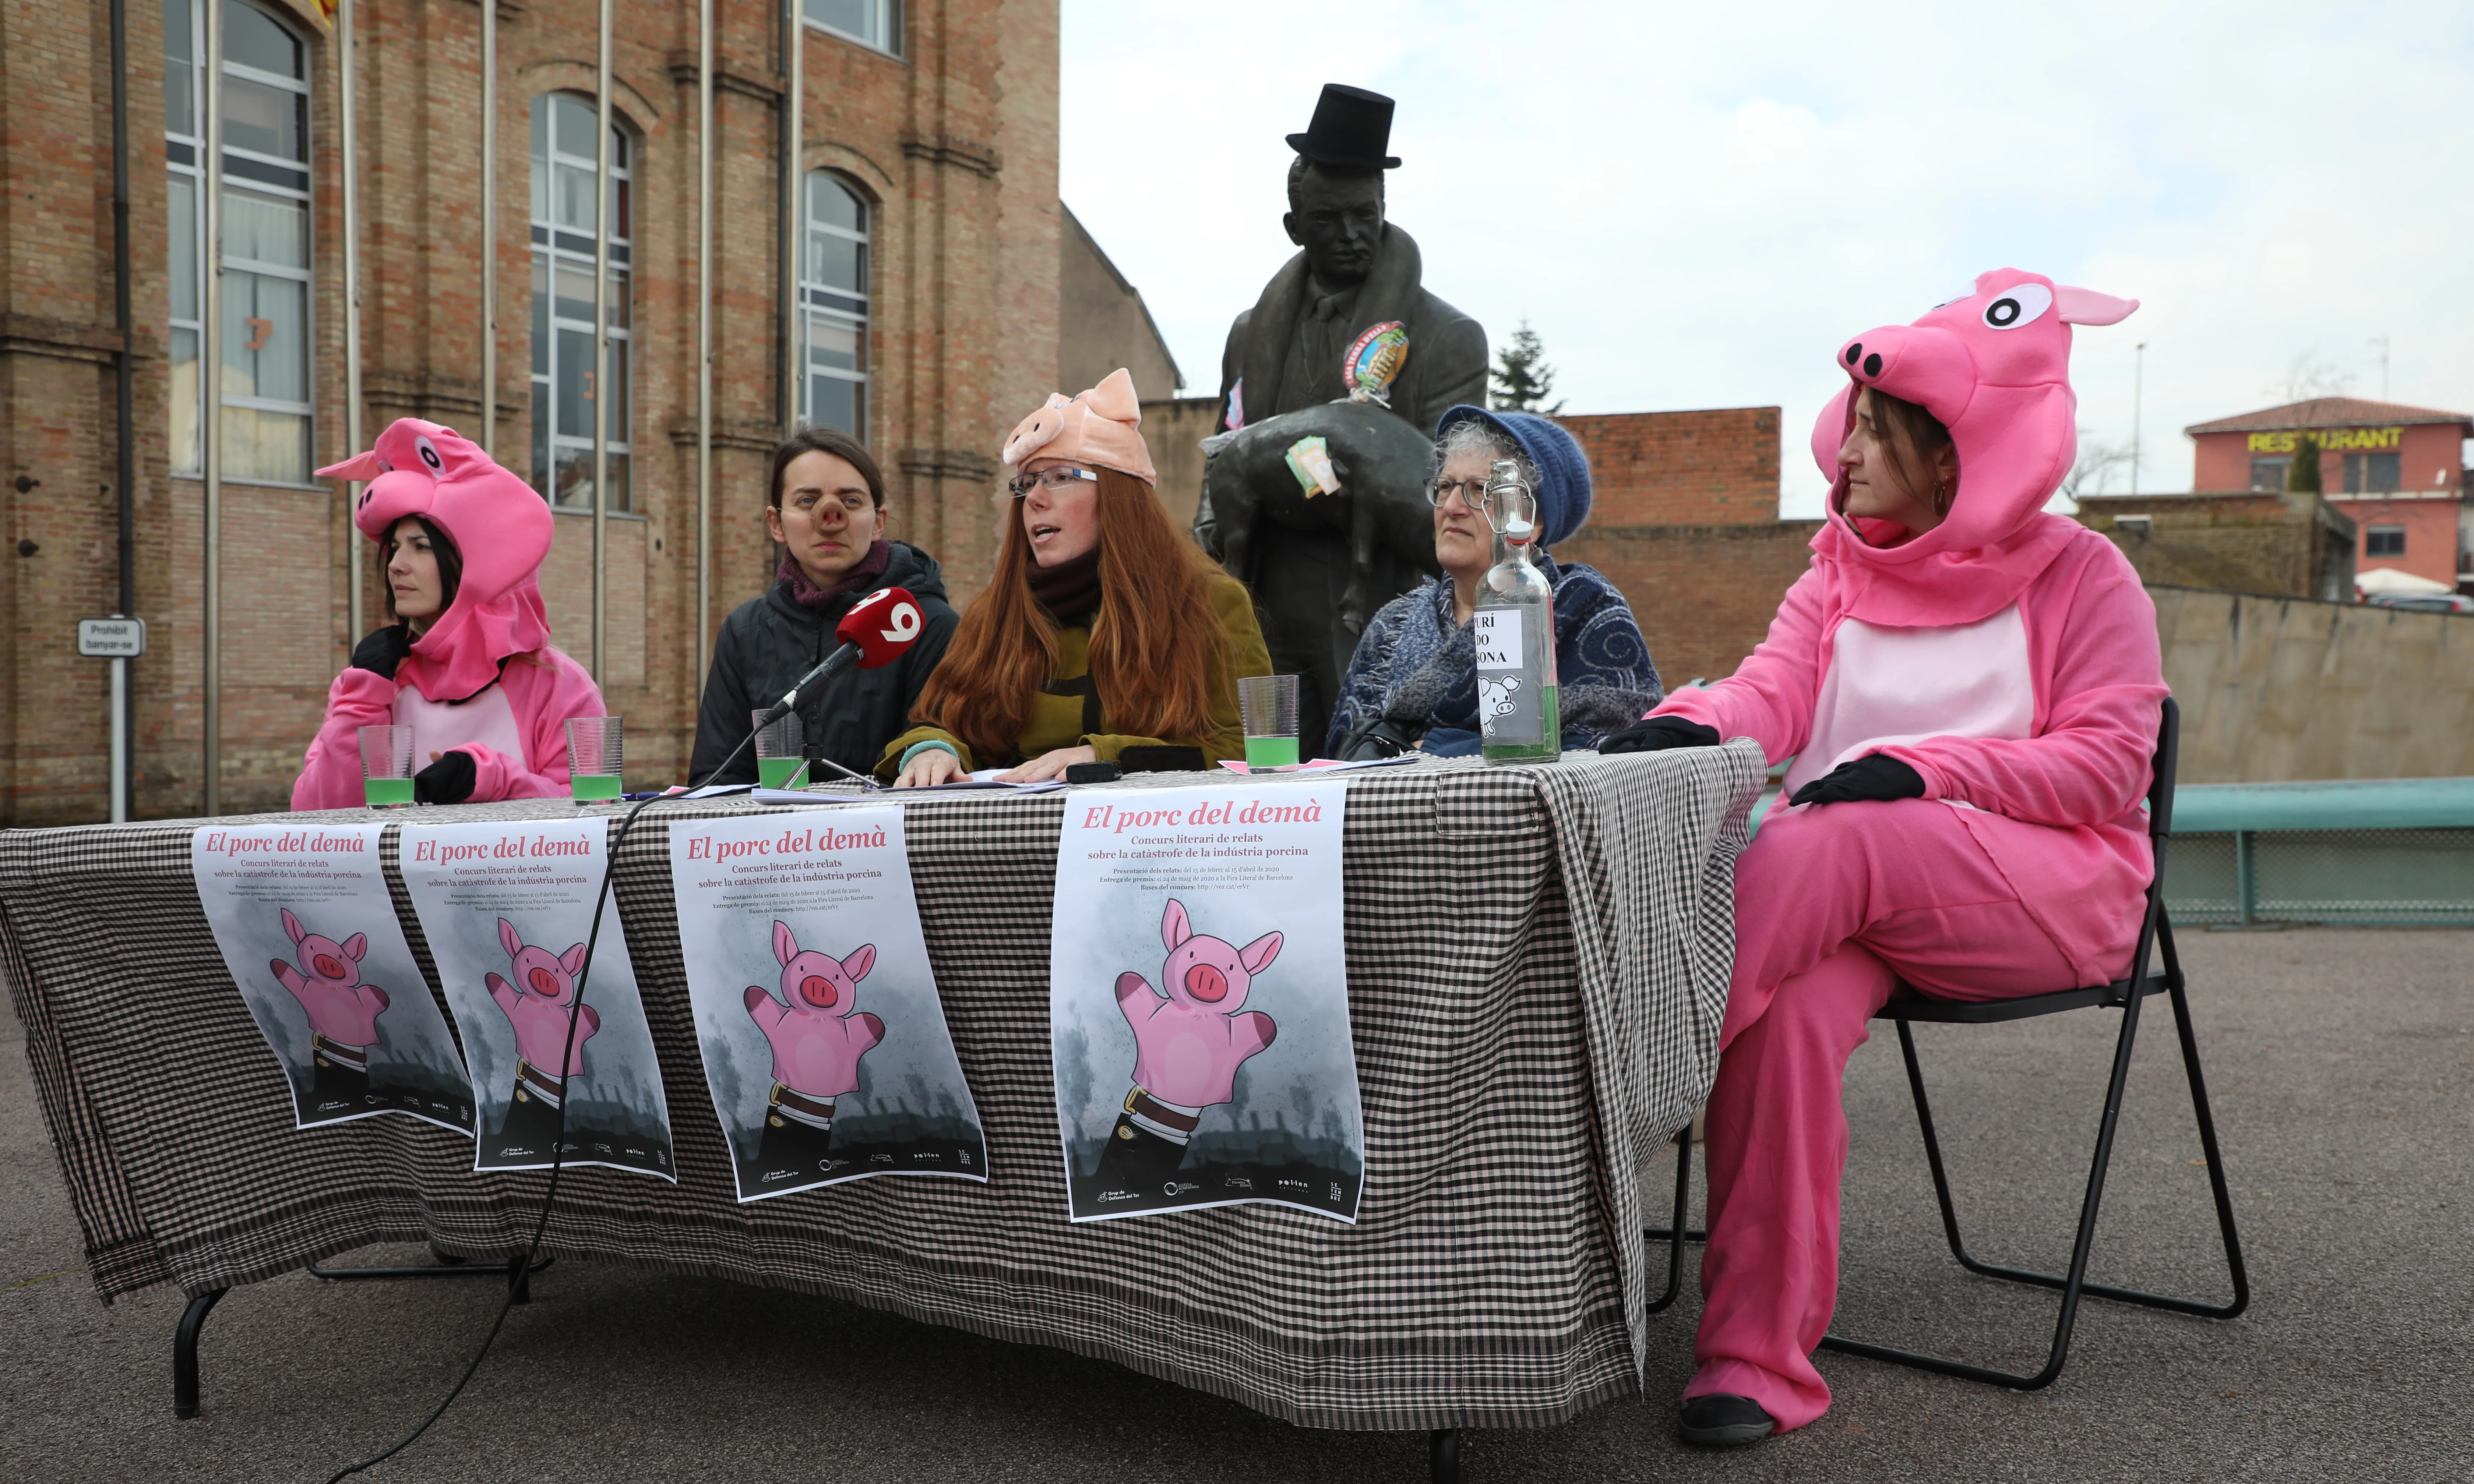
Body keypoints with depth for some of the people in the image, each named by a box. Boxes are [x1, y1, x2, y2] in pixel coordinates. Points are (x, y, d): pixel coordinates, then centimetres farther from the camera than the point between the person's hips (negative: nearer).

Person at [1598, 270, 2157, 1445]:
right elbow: (1776, 689, 2)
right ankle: (1758, 1358, -30)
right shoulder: (1840, 570, 19)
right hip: (1862, 889, 3)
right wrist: (1690, 724, -23)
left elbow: (2108, 764, -3)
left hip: (2050, 885, -3)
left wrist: (1919, 770, -17)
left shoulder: (2079, 573, 6)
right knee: (1794, 1009, -32)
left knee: (1831, 846, -36)